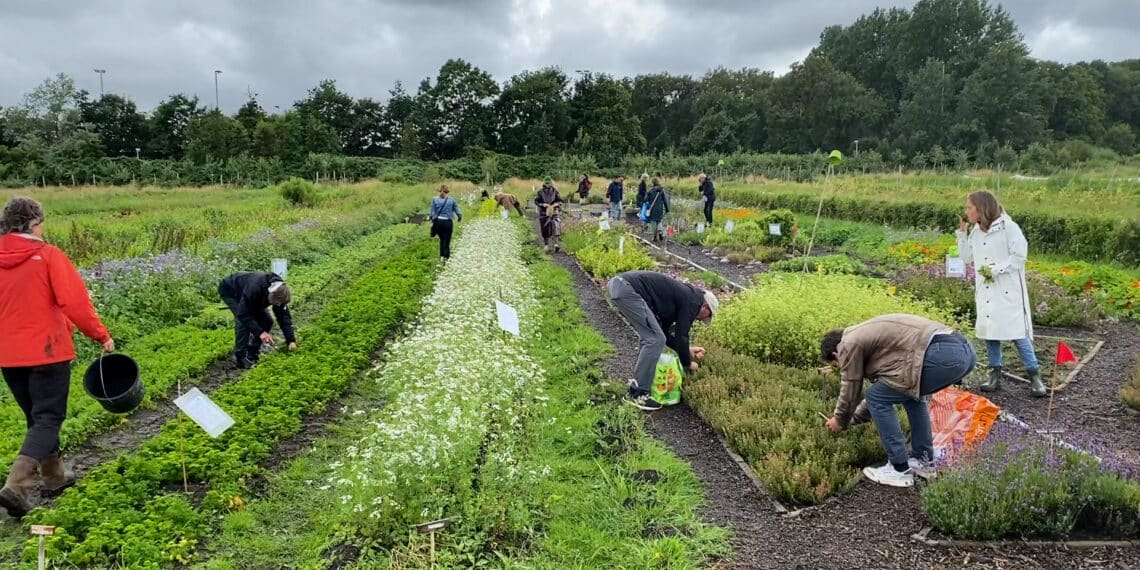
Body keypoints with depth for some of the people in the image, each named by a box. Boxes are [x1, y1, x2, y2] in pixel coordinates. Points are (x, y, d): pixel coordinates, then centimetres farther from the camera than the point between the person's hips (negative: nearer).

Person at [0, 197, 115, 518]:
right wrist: (101, 335, -9)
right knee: (48, 419, 1)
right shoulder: (48, 256, -12)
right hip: (45, 350, -6)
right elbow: (74, 302, -17)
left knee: (36, 417, 19)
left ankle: (54, 477, 30)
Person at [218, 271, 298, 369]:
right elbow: (243, 314, -39)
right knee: (243, 321, -27)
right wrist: (260, 332, -43)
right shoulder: (254, 288, -44)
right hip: (229, 291, -7)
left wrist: (291, 340, -23)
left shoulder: (279, 291, -22)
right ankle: (241, 357, -18)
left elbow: (284, 316, -17)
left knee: (266, 321, -5)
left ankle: (252, 353, 6)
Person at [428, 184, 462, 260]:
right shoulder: (452, 200, 0)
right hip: (448, 222, -2)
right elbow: (458, 212, 2)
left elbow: (432, 213, -2)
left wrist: (429, 217, 18)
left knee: (442, 239, 22)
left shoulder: (435, 199, 1)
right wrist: (460, 218, 22)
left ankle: (442, 256, 18)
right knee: (446, 241, 4)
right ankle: (446, 257, -2)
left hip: (438, 222, 2)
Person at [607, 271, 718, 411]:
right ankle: (637, 394, -4)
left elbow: (665, 332, 31)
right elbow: (681, 336, 2)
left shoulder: (682, 294, 27)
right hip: (627, 289, -10)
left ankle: (637, 383, 25)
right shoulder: (692, 302, 0)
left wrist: (688, 350, 32)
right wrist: (688, 364, 16)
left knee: (649, 336, 21)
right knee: (655, 339, -6)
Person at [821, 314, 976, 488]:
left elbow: (851, 390, 13)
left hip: (942, 354, -10)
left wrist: (840, 421, 31)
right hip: (964, 350, 10)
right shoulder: (866, 336, 33)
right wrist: (853, 418, 46)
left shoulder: (849, 344, 6)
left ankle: (900, 470, 8)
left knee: (877, 398, 5)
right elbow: (883, 387, 40)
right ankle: (923, 460, 31)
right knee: (909, 391, 32)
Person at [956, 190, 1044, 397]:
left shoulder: (1007, 226, -8)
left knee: (1017, 332, -7)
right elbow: (967, 258, 16)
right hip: (986, 291, 6)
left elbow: (1020, 254, -13)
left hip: (1008, 290, -6)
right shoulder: (975, 231, 12)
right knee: (989, 331, 7)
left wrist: (996, 270, -15)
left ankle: (1034, 376, 2)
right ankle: (995, 375, 15)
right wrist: (962, 234, 9)